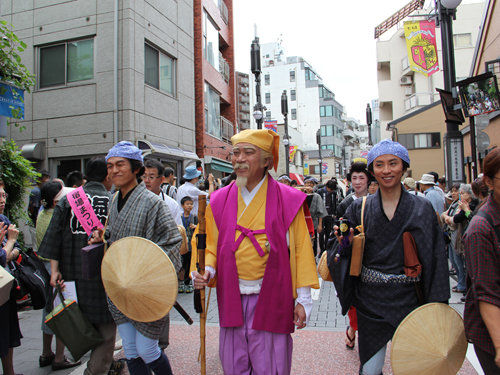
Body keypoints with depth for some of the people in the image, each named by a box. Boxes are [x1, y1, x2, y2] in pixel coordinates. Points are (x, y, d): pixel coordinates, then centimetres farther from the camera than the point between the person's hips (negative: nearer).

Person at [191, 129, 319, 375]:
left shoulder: (287, 199, -4)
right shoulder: (220, 200, 4)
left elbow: (300, 250, -3)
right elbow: (212, 246, 10)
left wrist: (302, 299, -3)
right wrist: (206, 270, -10)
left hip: (270, 299, -3)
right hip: (232, 299, 3)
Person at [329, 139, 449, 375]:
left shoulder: (422, 209, -2)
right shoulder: (359, 209, 0)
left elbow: (434, 259, -1)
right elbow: (347, 253, 2)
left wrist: (437, 306, -5)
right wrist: (345, 243, -20)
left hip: (408, 299, 0)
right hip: (370, 300, 0)